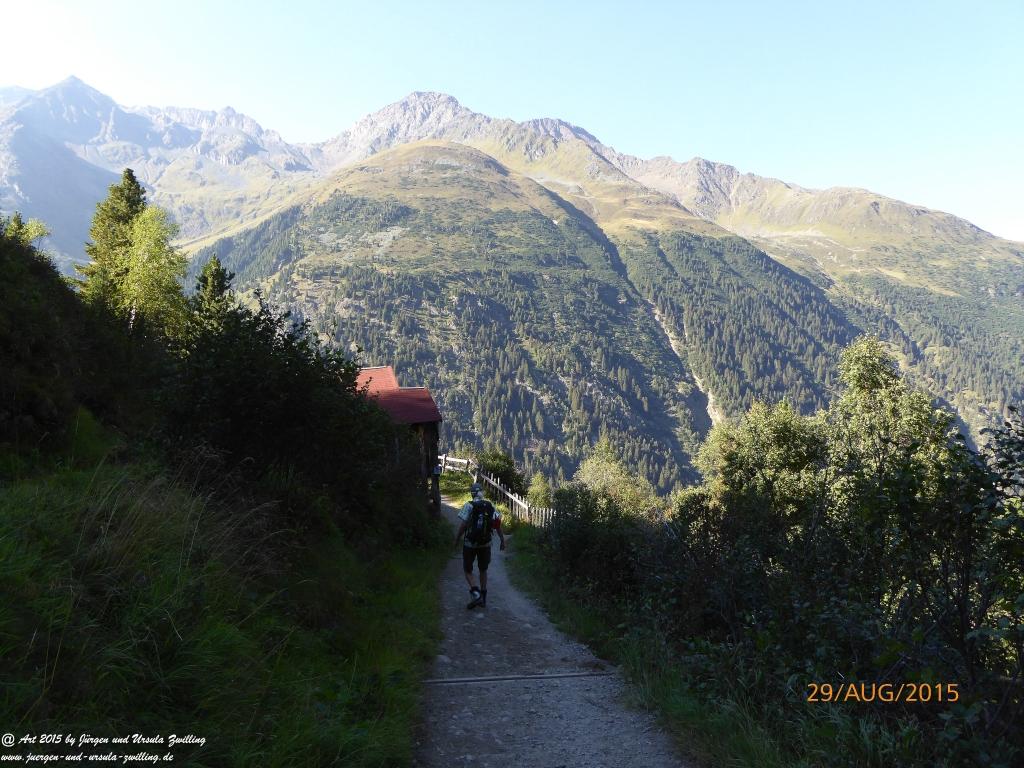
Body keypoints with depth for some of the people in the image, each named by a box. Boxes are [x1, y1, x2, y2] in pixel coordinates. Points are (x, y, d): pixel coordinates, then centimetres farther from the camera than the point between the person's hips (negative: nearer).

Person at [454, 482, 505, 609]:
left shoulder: (469, 506, -12)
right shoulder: (490, 506, 0)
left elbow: (463, 526, -15)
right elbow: (498, 525, -3)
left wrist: (456, 540, -3)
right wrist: (502, 540, 5)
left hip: (470, 544, -4)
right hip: (485, 544, 4)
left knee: (467, 570, 10)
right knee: (483, 570, 19)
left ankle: (475, 593, -11)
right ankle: (483, 598, 23)